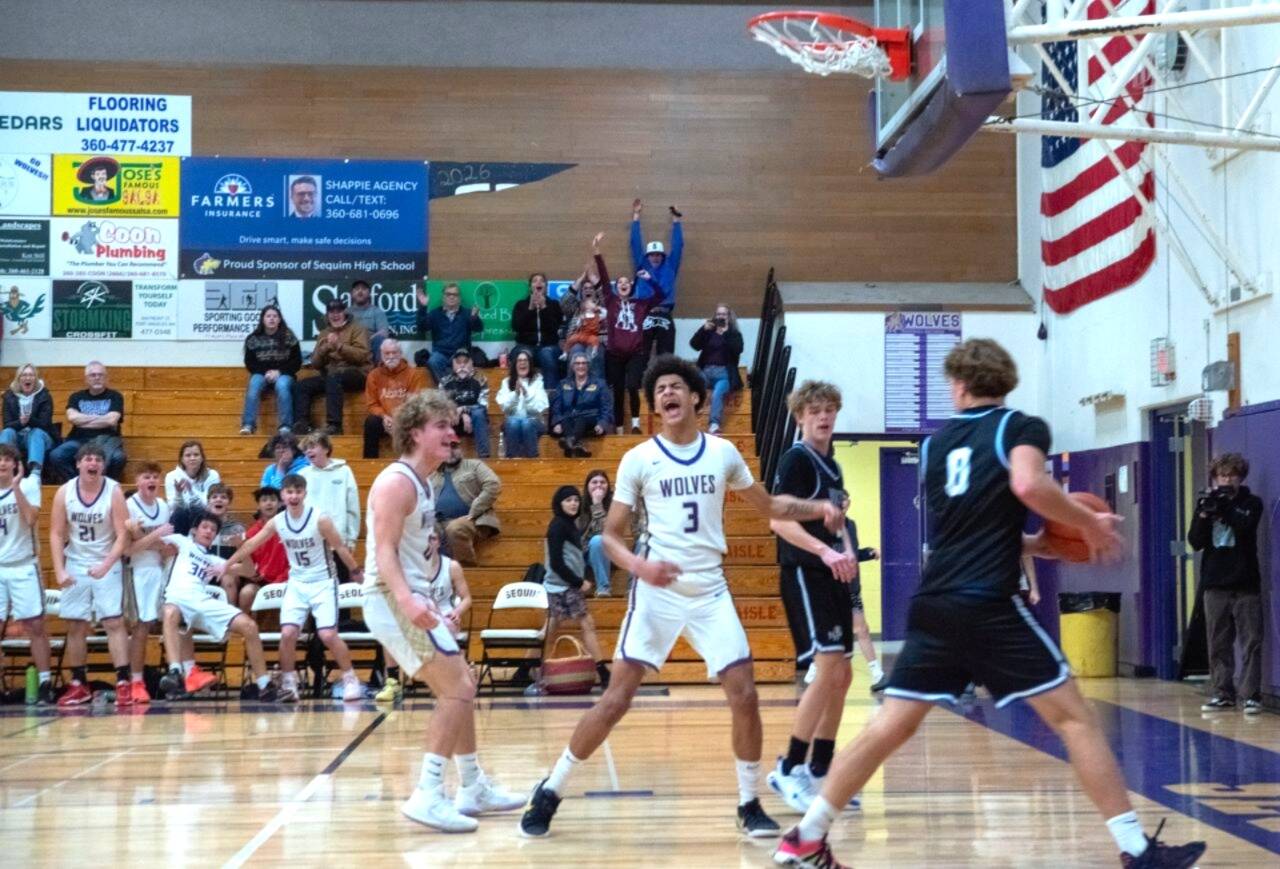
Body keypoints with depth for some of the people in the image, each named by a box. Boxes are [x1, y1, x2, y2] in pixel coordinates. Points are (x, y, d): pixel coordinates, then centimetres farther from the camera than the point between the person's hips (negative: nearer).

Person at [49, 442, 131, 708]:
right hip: (75, 566, 3)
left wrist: (105, 565, -25)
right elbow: (56, 534, -2)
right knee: (74, 626, 5)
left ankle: (123, 683, -12)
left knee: (114, 622, -10)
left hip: (107, 566, -3)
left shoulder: (113, 491, -12)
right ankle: (79, 685, 16)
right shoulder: (65, 492, -6)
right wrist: (59, 570, -11)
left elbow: (122, 535, -13)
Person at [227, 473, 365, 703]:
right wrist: (226, 565, 9)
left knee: (328, 635, -13)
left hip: (323, 583, -4)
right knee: (288, 633, -9)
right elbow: (250, 544, 5)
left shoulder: (320, 519, -17)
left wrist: (357, 573, -3)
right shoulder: (277, 522, -5)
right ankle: (288, 683, 5)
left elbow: (340, 548, -8)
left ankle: (350, 679, 4)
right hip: (296, 583, 4)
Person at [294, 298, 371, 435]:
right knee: (302, 385, -15)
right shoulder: (324, 334, 19)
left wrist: (339, 345, -21)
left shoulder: (356, 329, 4)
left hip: (356, 374, -6)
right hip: (330, 376, 6)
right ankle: (301, 424, -19)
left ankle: (334, 425, -42)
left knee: (333, 377, -37)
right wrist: (325, 348, -8)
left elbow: (362, 355, -11)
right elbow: (315, 363, 11)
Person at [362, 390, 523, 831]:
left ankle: (473, 787, 28)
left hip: (410, 599, 11)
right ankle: (427, 795, -17)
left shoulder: (421, 483, 15)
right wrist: (407, 600, -39)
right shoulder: (397, 481, -15)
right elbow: (384, 551, -24)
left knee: (462, 687, 18)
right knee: (458, 690, -15)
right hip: (394, 599, -11)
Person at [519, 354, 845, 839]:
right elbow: (610, 535, 0)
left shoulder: (723, 452, 6)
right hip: (658, 591, -2)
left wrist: (818, 508, 0)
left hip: (711, 591, 3)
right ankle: (550, 791, 6)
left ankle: (750, 805, 11)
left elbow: (768, 506, 18)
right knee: (617, 698, -7)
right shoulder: (638, 459, -1)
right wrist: (638, 564, -21)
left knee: (744, 695, -6)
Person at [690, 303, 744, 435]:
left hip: (724, 373, -2)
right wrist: (704, 329, -9)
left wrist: (726, 333, -11)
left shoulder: (735, 334, 12)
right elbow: (694, 344, 3)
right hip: (707, 371, 2)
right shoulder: (709, 332, 18)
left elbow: (738, 349, -8)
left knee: (717, 393, -33)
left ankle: (715, 424, -43)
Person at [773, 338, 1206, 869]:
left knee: (889, 727, 10)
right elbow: (1028, 485, -19)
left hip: (934, 606, 5)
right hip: (988, 607, -5)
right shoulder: (1022, 427, 4)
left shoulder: (936, 443, 20)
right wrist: (1089, 524, -5)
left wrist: (1036, 544, 33)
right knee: (1073, 718, 1)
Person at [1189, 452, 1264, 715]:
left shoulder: (1252, 502, 4)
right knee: (1218, 644, 4)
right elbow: (1195, 542, 2)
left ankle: (1252, 695, -5)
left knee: (1251, 642, -5)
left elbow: (1244, 526, -16)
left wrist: (1223, 507, -15)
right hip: (1215, 584, 2)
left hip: (1246, 584, -2)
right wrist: (1205, 514, -11)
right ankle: (1223, 693, 9)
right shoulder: (1205, 503, 10)